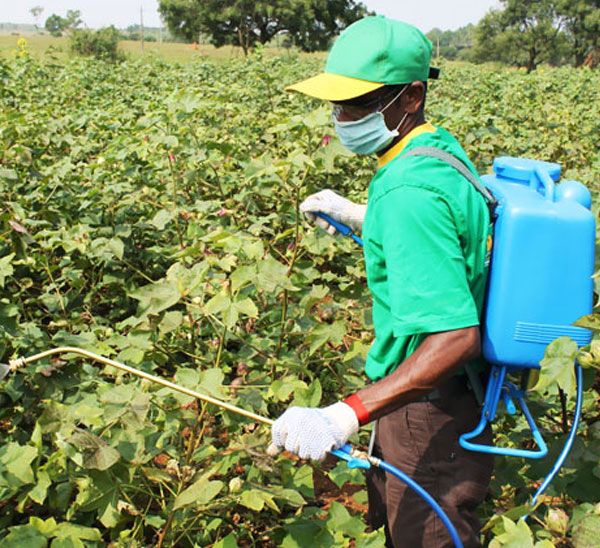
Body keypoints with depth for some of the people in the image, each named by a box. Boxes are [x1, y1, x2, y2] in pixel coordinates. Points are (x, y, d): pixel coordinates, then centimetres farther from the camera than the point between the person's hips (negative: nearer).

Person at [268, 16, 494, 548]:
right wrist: (356, 215, 15)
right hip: (432, 396, 10)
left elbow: (457, 338, -36)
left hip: (429, 412, -10)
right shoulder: (441, 148, 1)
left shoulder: (411, 192, -30)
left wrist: (347, 415, -41)